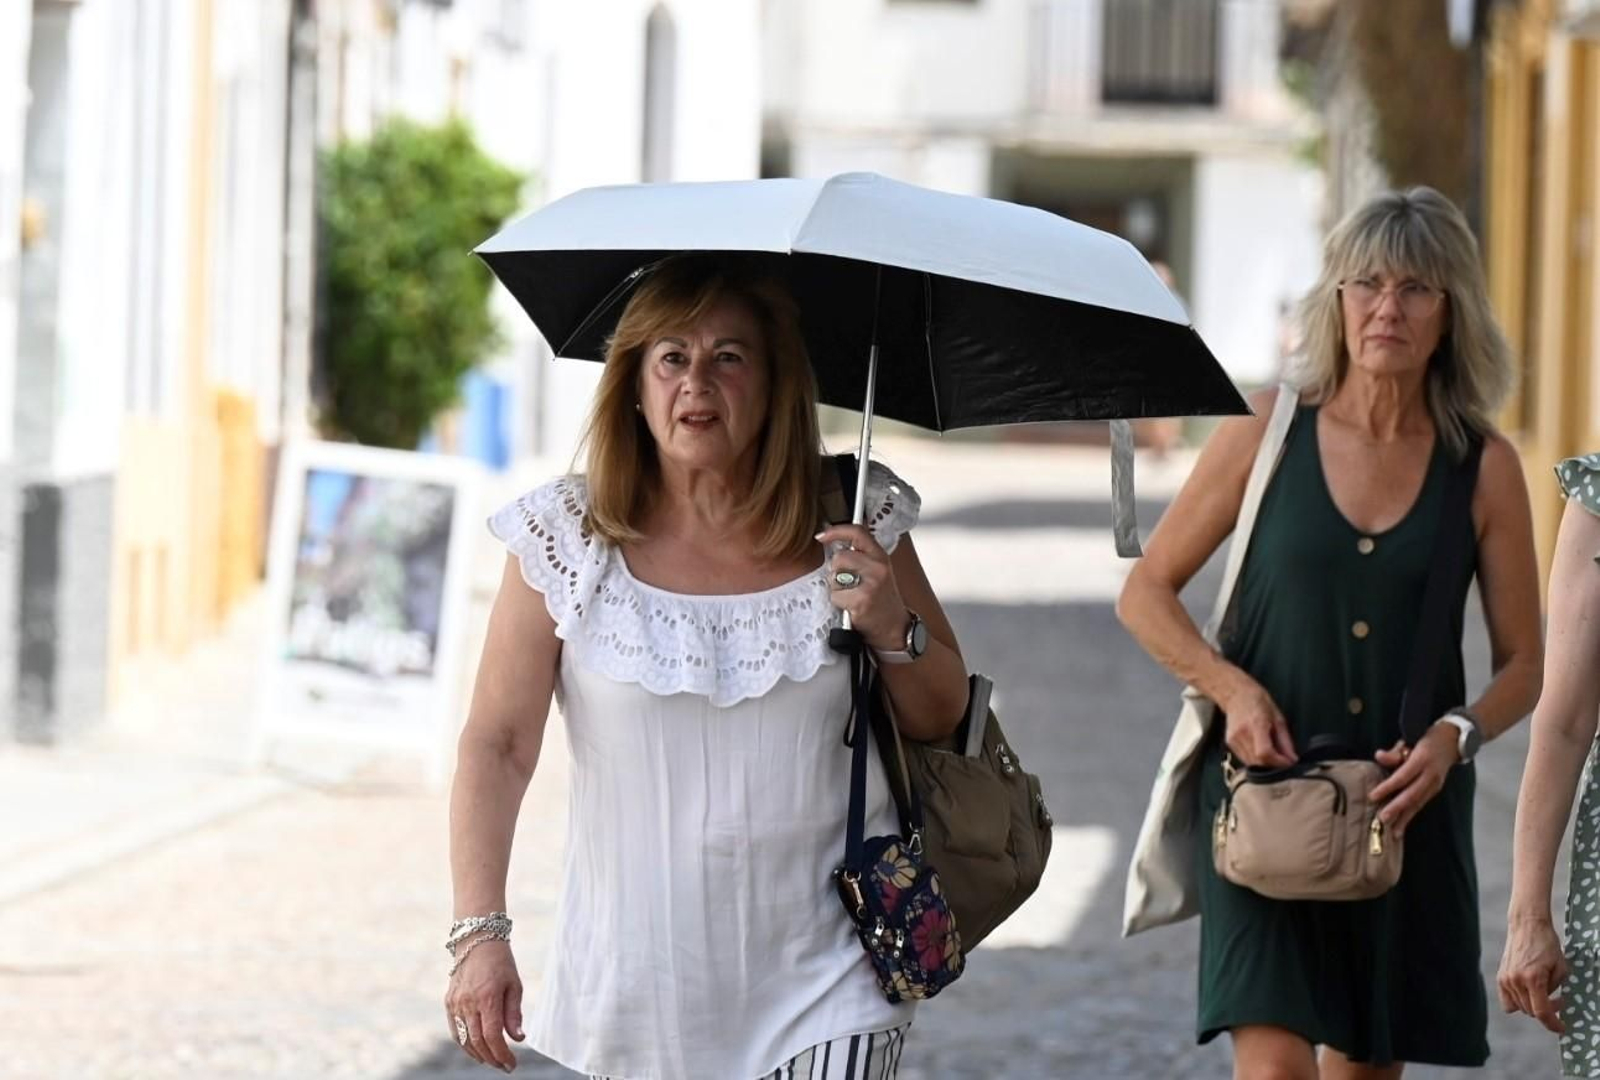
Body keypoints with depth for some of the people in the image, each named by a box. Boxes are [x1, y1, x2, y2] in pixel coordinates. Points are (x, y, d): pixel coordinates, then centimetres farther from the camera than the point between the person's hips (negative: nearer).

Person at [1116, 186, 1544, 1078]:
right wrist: (1231, 687, -12)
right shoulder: (1267, 435, -1)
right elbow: (1146, 594, 5)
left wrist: (1456, 734, -13)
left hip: (1407, 804, 2)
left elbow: (1522, 664, 7)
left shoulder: (1484, 469, 1)